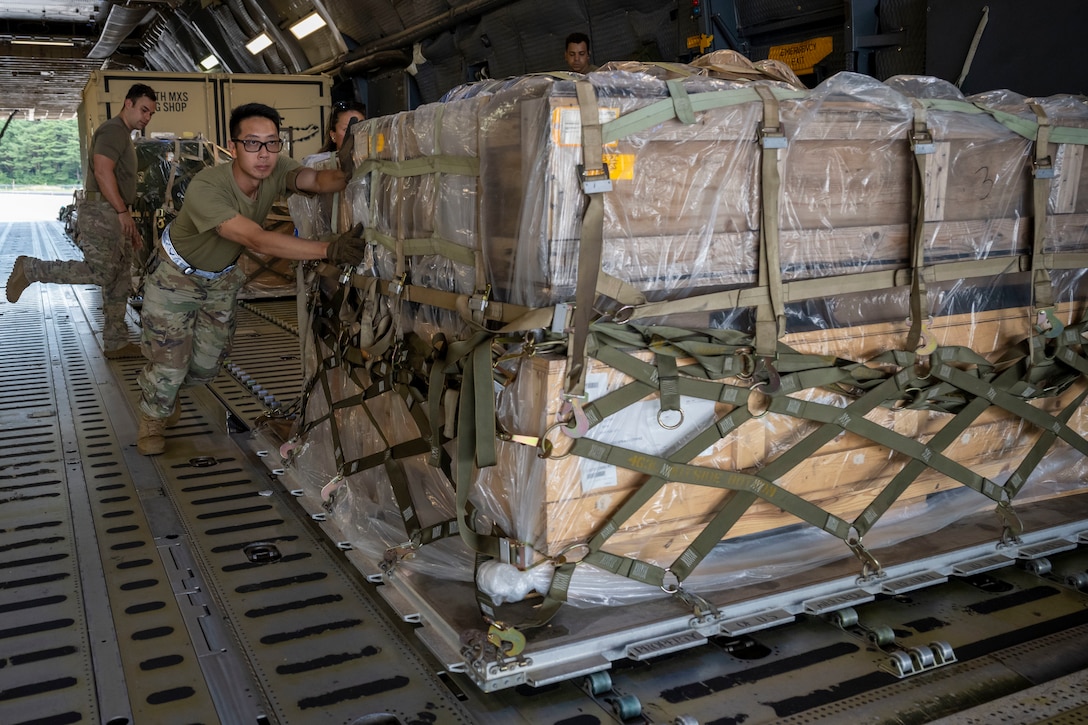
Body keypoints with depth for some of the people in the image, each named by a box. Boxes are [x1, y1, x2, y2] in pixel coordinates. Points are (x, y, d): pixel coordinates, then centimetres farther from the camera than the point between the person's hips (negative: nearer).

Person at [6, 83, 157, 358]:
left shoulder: (125, 137, 24)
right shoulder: (113, 130, -8)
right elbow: (102, 172, -20)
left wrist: (131, 228, 22)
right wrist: (123, 212, -17)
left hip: (116, 217, 10)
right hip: (100, 212, -10)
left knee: (119, 283, 8)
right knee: (99, 273, -16)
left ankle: (116, 343, 11)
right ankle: (30, 269, -2)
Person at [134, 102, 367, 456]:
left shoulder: (276, 170, -22)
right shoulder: (205, 188, -40)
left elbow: (318, 180, -41)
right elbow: (257, 240, -50)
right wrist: (329, 249, -60)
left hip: (222, 277, 5)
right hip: (176, 276, -5)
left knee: (207, 363, 13)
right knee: (169, 363, -1)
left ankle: (167, 392, 47)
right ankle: (152, 419, 31)